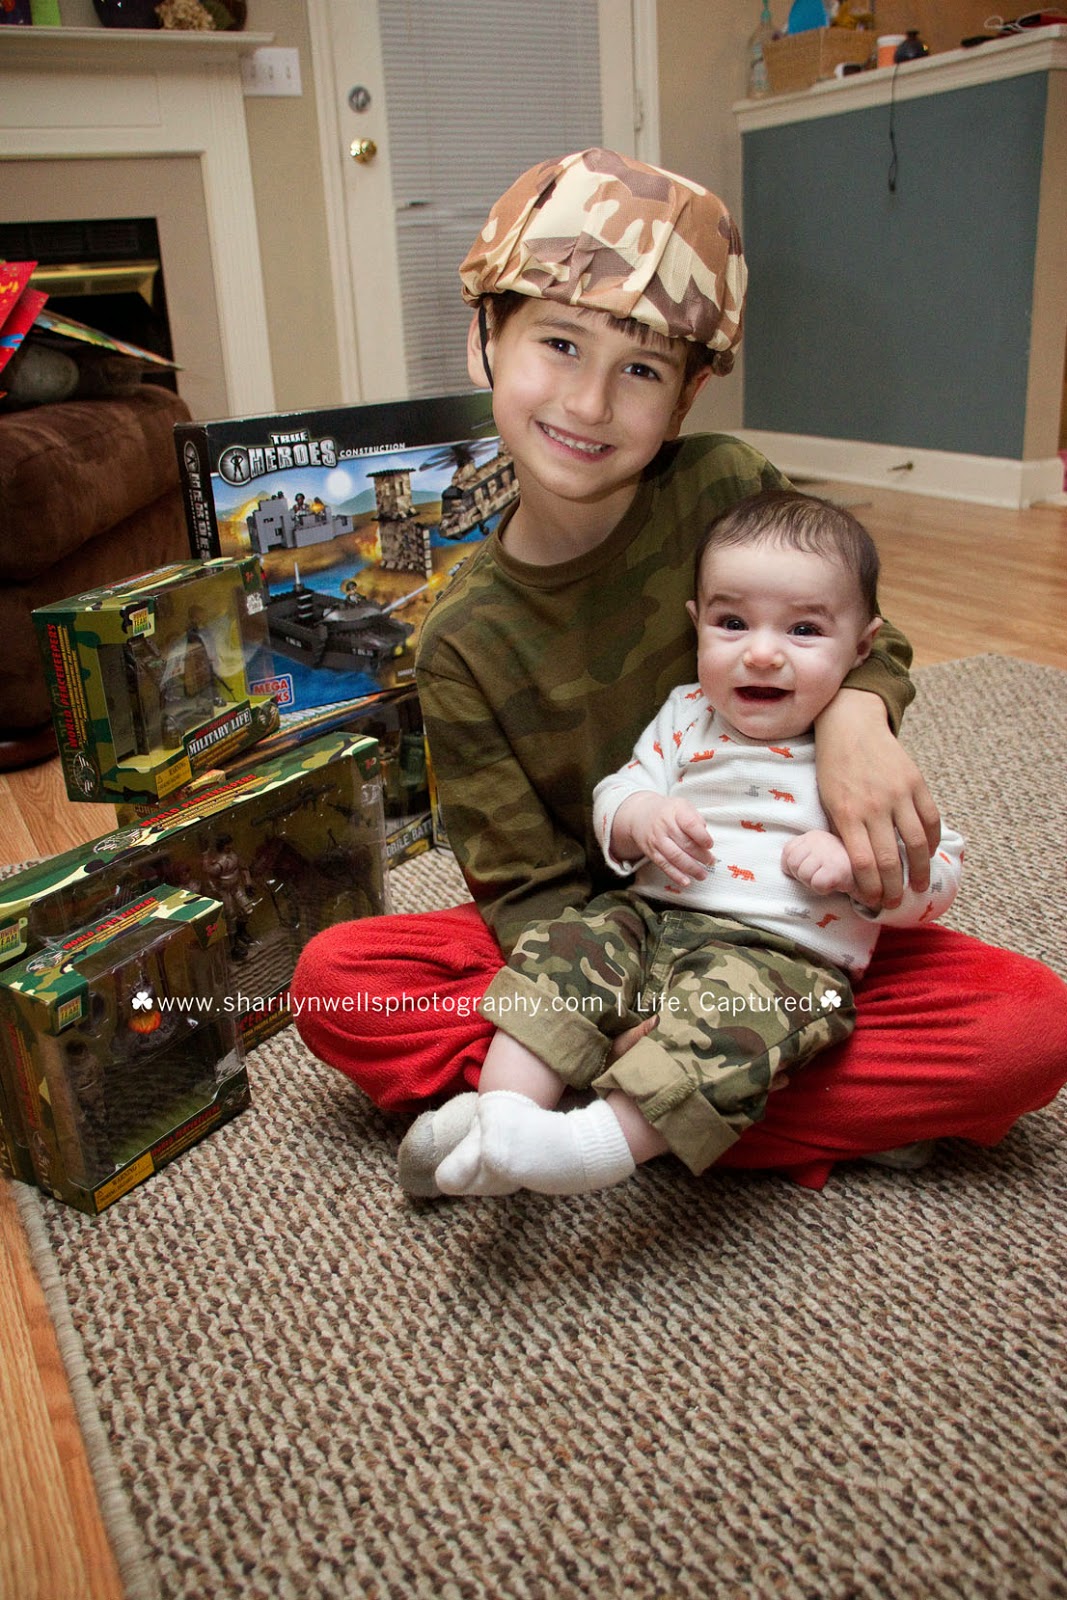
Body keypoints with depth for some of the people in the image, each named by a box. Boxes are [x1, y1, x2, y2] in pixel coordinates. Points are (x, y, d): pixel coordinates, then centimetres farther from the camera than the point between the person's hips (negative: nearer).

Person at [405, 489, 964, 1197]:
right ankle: (505, 1109, -27)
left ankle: (597, 1143, -44)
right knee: (566, 951, -20)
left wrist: (853, 860, -18)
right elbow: (612, 798, 13)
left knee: (728, 1016, -35)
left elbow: (941, 872, 2)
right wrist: (641, 816, -11)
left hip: (783, 957, -4)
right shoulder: (687, 717, 12)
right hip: (649, 919, 5)